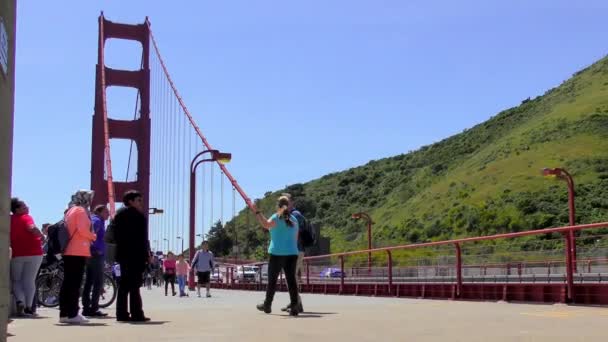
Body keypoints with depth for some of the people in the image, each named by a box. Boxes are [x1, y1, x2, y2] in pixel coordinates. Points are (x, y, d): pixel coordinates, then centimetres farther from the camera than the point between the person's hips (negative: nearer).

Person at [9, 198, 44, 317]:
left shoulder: (9, 220, 8)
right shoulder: (26, 217, -5)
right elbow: (32, 228, -23)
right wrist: (41, 235, -8)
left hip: (16, 254, 3)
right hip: (34, 253, -2)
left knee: (16, 280, 13)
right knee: (29, 280, 5)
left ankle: (20, 302, -11)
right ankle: (28, 307, 1)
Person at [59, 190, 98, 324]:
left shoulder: (71, 210, 20)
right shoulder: (81, 210, -8)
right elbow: (83, 230, -18)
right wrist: (93, 236, -2)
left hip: (68, 251, 9)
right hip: (78, 251, -9)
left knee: (67, 282, 9)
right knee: (75, 283, -8)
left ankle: (64, 313, 11)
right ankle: (72, 314, -9)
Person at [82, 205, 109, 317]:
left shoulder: (93, 220, 20)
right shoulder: (97, 221, -9)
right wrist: (95, 248, -17)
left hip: (90, 256, 10)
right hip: (97, 255, -10)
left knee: (88, 282, 10)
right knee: (98, 283, -8)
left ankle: (86, 308, 12)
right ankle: (93, 309, -10)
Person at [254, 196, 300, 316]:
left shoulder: (277, 217, -6)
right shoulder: (294, 219, 12)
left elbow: (266, 225, -28)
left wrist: (257, 212, -27)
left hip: (277, 253, -4)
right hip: (292, 254, 4)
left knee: (272, 280, 8)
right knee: (291, 280, 2)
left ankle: (267, 305, 19)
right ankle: (294, 307, -6)